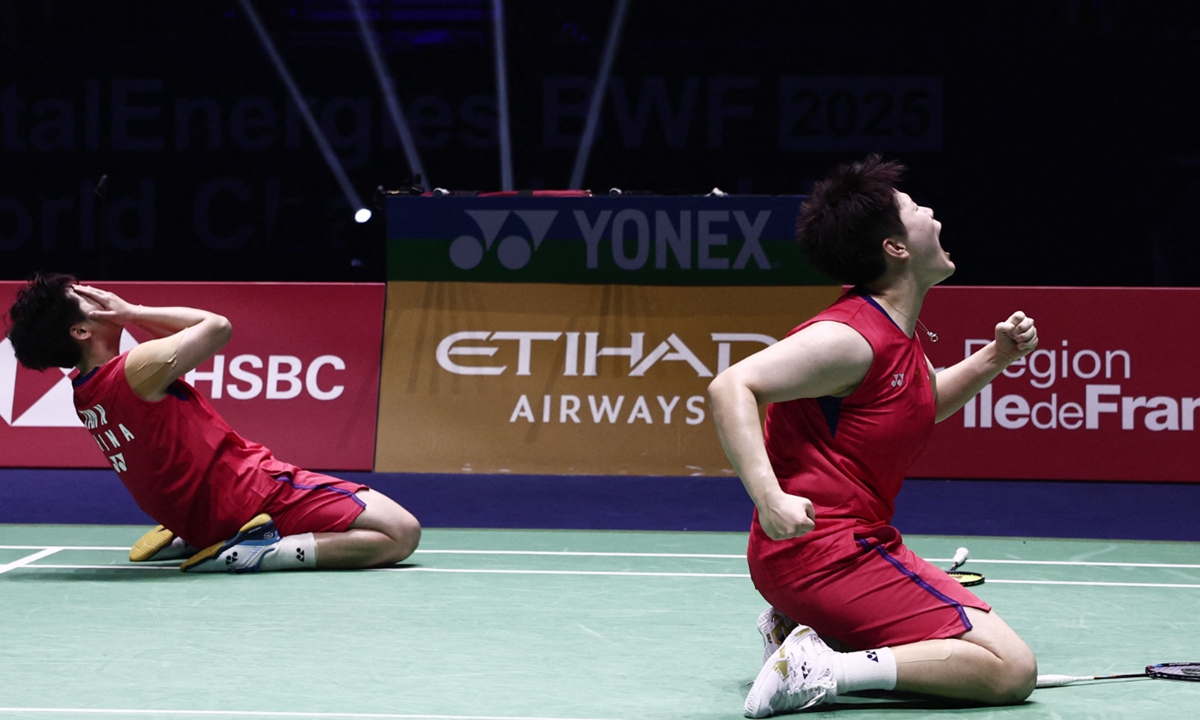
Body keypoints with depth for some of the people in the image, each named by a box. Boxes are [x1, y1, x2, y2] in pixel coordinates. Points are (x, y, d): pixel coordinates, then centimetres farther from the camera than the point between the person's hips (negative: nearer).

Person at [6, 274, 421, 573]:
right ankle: (256, 553, -21)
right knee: (401, 533, -14)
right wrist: (131, 312, -3)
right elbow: (217, 326, -5)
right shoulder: (140, 369, -20)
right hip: (250, 497, -9)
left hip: (193, 514, 9)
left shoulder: (84, 394, 6)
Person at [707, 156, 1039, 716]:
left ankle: (793, 631, 9)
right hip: (823, 549, -10)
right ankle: (824, 669, -21)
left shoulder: (895, 332, 12)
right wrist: (770, 498, -38)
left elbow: (924, 403, 33)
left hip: (855, 540, 10)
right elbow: (731, 386, -26)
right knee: (1011, 669, -14)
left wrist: (995, 357, 15)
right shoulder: (851, 337, -17)